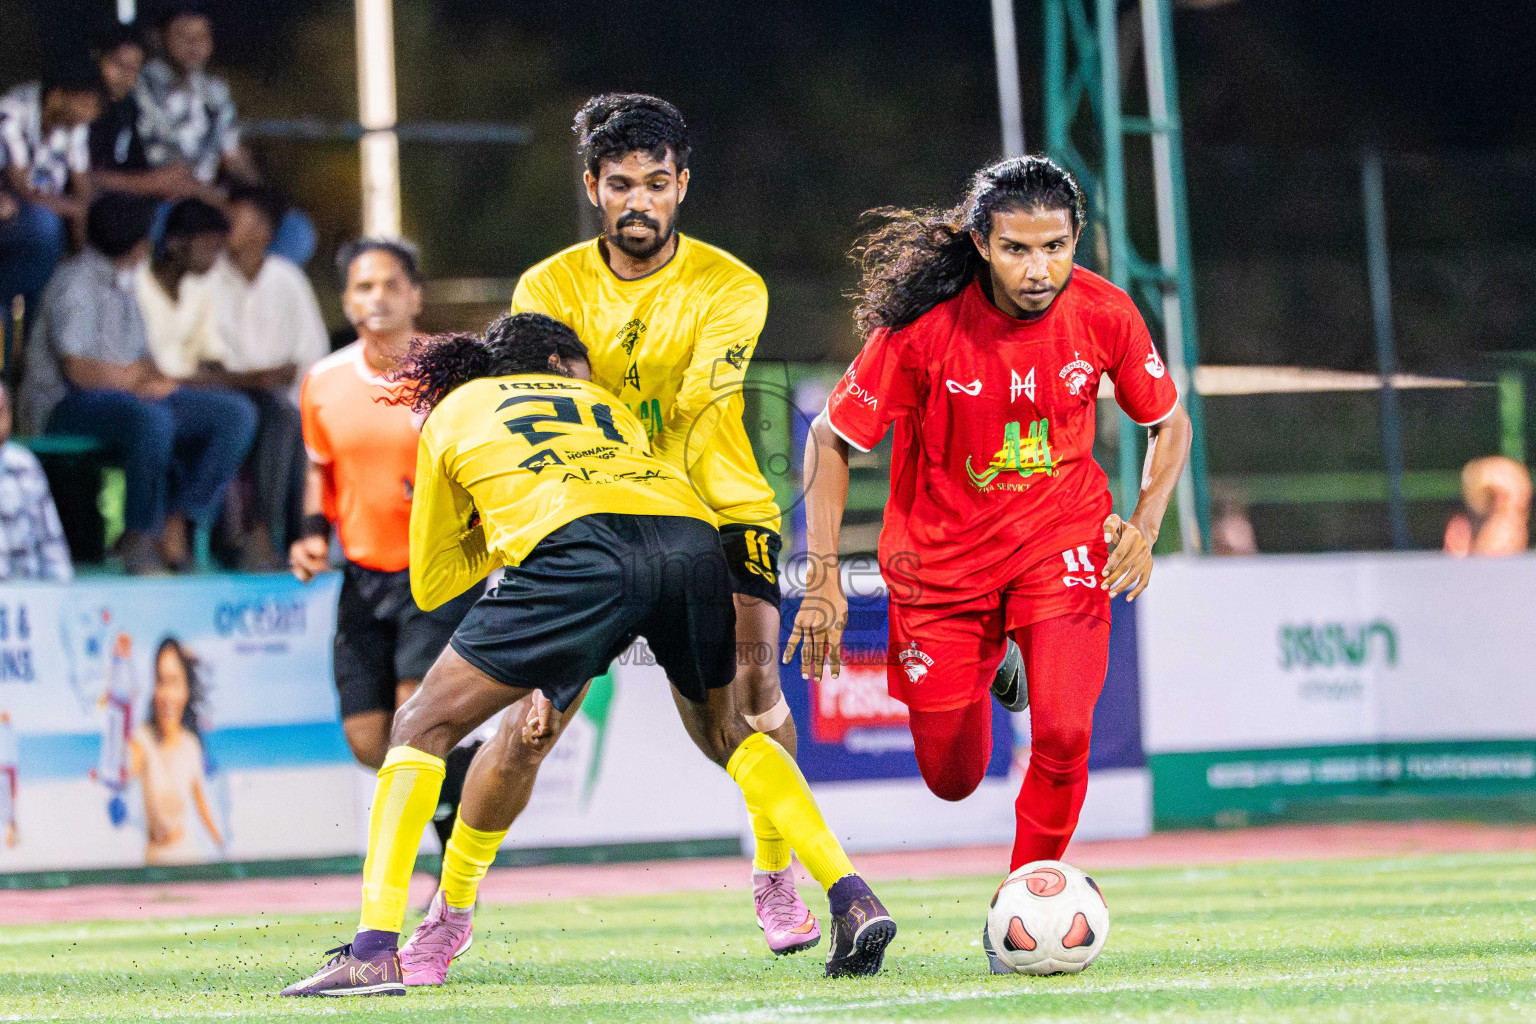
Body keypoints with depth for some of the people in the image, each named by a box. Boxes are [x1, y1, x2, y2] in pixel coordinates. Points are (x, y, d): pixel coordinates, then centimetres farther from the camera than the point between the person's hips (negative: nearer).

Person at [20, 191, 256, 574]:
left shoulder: (125, 282, 17)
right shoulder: (75, 284, -12)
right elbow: (80, 370, -19)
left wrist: (151, 375, -7)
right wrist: (141, 375, -6)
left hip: (133, 396, 9)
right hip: (66, 408, -9)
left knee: (237, 413, -9)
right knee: (151, 419, -41)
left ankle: (173, 526, -17)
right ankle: (141, 537, -24)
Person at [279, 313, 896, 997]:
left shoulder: (453, 412, 31)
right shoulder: (604, 403, 38)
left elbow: (429, 586, 35)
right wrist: (557, 680, 47)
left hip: (576, 543, -4)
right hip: (693, 535, 4)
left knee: (423, 727, 10)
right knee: (721, 729, 31)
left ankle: (374, 951, -5)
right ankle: (852, 897, 17)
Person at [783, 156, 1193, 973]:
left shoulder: (1103, 314, -15)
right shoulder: (924, 325, -21)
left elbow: (1167, 423, 3)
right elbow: (830, 438, -10)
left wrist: (1144, 525, -13)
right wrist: (823, 577, -15)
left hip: (1060, 540, 0)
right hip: (941, 553, 0)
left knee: (1062, 732, -22)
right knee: (952, 782, 9)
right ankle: (990, 667, 44)